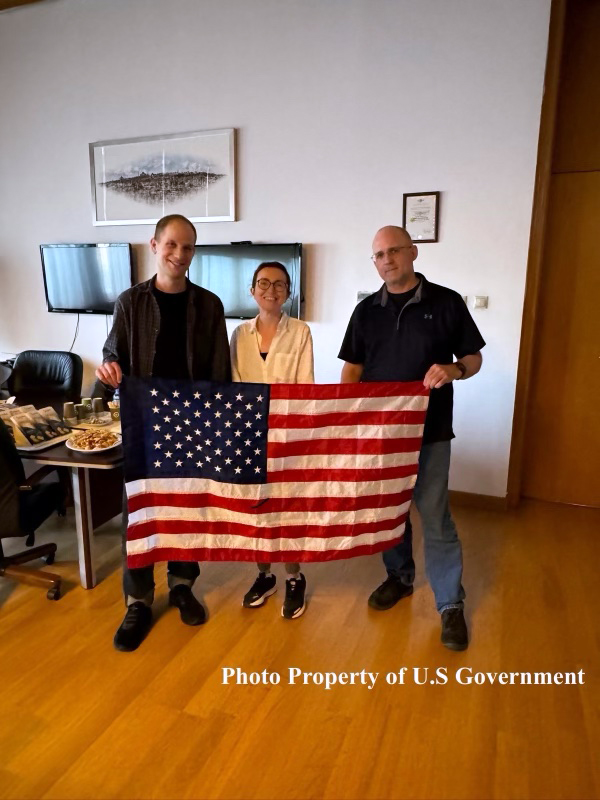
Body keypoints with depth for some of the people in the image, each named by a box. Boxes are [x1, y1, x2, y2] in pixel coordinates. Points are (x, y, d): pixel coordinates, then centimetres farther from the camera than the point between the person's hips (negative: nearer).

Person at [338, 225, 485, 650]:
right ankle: (399, 578, 36)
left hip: (429, 430, -3)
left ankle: (451, 604, 16)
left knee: (436, 517, 1)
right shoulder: (366, 310, 7)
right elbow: (353, 368, 10)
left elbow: (474, 358, 3)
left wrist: (454, 369, -20)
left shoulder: (447, 302, -2)